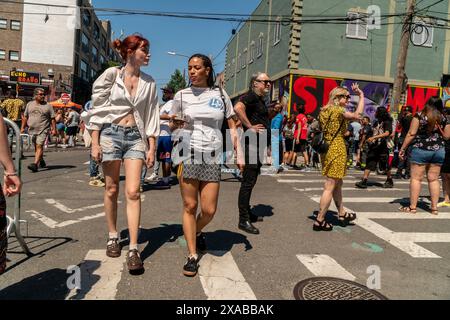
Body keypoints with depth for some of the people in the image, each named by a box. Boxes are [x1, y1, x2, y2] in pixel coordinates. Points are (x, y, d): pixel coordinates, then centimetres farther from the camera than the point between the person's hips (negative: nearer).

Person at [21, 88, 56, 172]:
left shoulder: (48, 106, 0)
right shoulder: (29, 104, 12)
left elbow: (52, 119, -2)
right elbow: (25, 117, 16)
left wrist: (54, 129, -9)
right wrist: (22, 127, 13)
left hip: (42, 130, -5)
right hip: (32, 130, 5)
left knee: (39, 146, -15)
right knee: (37, 147, 15)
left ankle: (35, 164, -21)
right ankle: (41, 161, 32)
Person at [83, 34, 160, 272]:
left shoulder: (149, 82, 9)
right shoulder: (112, 75, 1)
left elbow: (151, 117, 8)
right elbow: (97, 109, 1)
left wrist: (152, 148, 3)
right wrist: (95, 143, -4)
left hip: (135, 136, 1)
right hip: (111, 133, -1)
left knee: (133, 192, -8)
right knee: (112, 190, 7)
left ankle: (133, 249, -5)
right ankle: (113, 237, 26)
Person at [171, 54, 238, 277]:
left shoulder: (220, 95, 9)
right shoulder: (182, 95, 8)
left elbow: (232, 126, 12)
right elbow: (172, 127, 15)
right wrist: (177, 124, -7)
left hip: (212, 157, 1)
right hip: (188, 155, 0)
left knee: (209, 210, -1)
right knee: (189, 206, 0)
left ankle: (197, 232, 33)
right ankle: (192, 256, 13)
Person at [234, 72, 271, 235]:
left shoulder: (260, 100, 19)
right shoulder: (251, 96, -12)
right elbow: (238, 108, -32)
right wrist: (250, 127, -25)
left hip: (258, 144, 10)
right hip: (252, 144, -10)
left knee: (251, 180, 17)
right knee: (248, 181, -7)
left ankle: (247, 212, 30)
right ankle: (243, 220, -1)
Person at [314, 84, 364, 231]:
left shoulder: (324, 110, 12)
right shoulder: (337, 110, -13)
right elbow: (357, 115, -20)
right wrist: (361, 95, -10)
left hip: (326, 148, 9)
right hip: (337, 149, -9)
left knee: (337, 184, 21)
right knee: (330, 187, -3)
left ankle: (342, 214, 34)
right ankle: (319, 221, 1)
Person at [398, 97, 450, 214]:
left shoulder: (419, 115, -4)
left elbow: (411, 134, -8)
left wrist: (403, 149, -4)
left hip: (420, 149, -3)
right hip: (439, 151, 4)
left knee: (416, 178, 0)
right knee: (434, 179, 9)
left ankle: (412, 207, 0)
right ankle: (434, 207, 12)